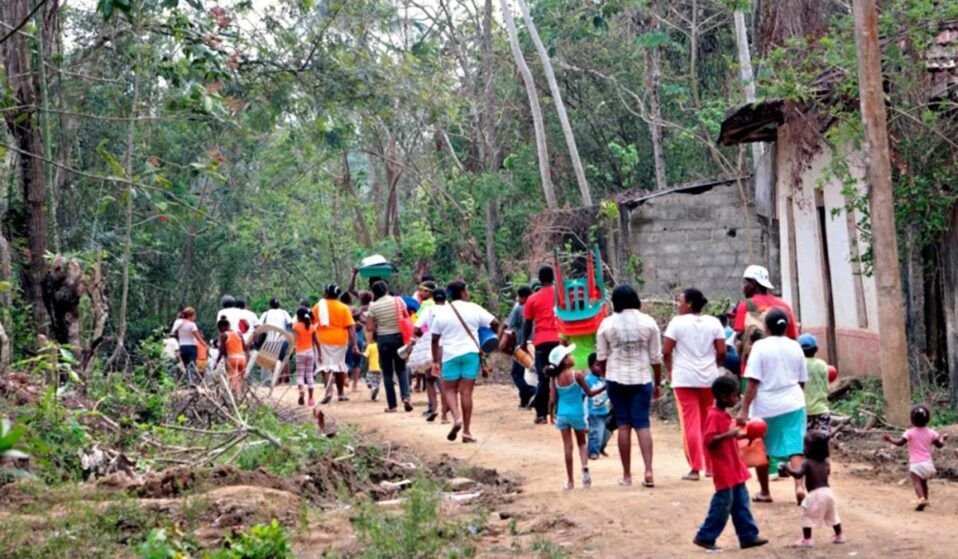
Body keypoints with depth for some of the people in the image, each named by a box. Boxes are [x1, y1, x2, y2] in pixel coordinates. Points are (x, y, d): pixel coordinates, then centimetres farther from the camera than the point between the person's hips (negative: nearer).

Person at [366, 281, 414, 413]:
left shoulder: (373, 306, -7)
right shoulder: (399, 301, -3)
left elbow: (370, 328, -6)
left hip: (383, 339, -2)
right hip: (399, 337, 2)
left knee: (387, 372, 7)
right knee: (401, 368, 13)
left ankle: (392, 405, 6)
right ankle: (405, 396, -9)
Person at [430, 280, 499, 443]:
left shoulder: (442, 313, 1)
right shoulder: (473, 309, -1)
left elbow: (435, 339, 2)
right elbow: (495, 323, -3)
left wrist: (435, 361, 9)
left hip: (450, 355, 0)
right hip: (471, 353, 0)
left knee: (449, 389, 12)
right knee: (466, 391, 2)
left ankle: (456, 418, -14)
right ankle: (467, 431, 2)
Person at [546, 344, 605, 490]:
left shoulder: (555, 378, -3)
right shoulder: (577, 375, -12)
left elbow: (552, 400, -2)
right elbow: (589, 393, -6)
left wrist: (552, 414, 15)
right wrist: (604, 387, 5)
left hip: (562, 414, 2)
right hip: (577, 414, -2)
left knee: (568, 446, 7)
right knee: (582, 443, 16)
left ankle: (570, 481, 8)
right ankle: (585, 466, -11)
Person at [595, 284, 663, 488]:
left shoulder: (607, 324, -2)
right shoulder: (648, 322, -1)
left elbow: (601, 358, 3)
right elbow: (656, 358, 2)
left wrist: (607, 374, 20)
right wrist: (657, 383, 12)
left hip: (616, 379, 0)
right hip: (642, 379, 0)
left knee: (623, 425, 6)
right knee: (643, 424, 2)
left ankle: (627, 475, 8)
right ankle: (648, 471, -12)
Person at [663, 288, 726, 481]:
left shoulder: (677, 322, -6)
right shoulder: (713, 322, 3)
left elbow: (666, 352, -7)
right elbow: (721, 352, 0)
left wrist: (671, 371, 8)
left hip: (684, 378, -3)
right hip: (709, 379, 3)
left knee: (690, 423, -1)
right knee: (709, 423, 13)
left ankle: (695, 468, -5)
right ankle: (711, 466, 19)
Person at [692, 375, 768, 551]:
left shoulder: (724, 415, 13)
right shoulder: (714, 416, -17)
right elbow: (709, 441, -26)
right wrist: (728, 435, -34)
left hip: (734, 468, 10)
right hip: (724, 470, -10)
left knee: (741, 503, 11)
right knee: (722, 504, -4)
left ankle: (748, 536, 16)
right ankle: (705, 537, 5)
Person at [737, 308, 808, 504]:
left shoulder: (760, 346, -8)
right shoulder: (795, 347, 5)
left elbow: (753, 382, -13)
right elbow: (801, 379, 11)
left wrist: (744, 409, -12)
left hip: (766, 406, -3)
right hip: (793, 403, 3)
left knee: (761, 450, 13)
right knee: (794, 447, 0)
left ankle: (765, 492, 19)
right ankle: (800, 485, -20)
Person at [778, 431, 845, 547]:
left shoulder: (807, 463, -12)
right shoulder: (825, 462, 10)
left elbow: (798, 474, -27)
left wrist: (787, 468, -15)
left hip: (816, 494, -7)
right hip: (828, 491, 7)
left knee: (807, 516, 0)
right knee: (832, 515, 23)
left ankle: (806, 540, -3)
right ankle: (839, 536, 32)